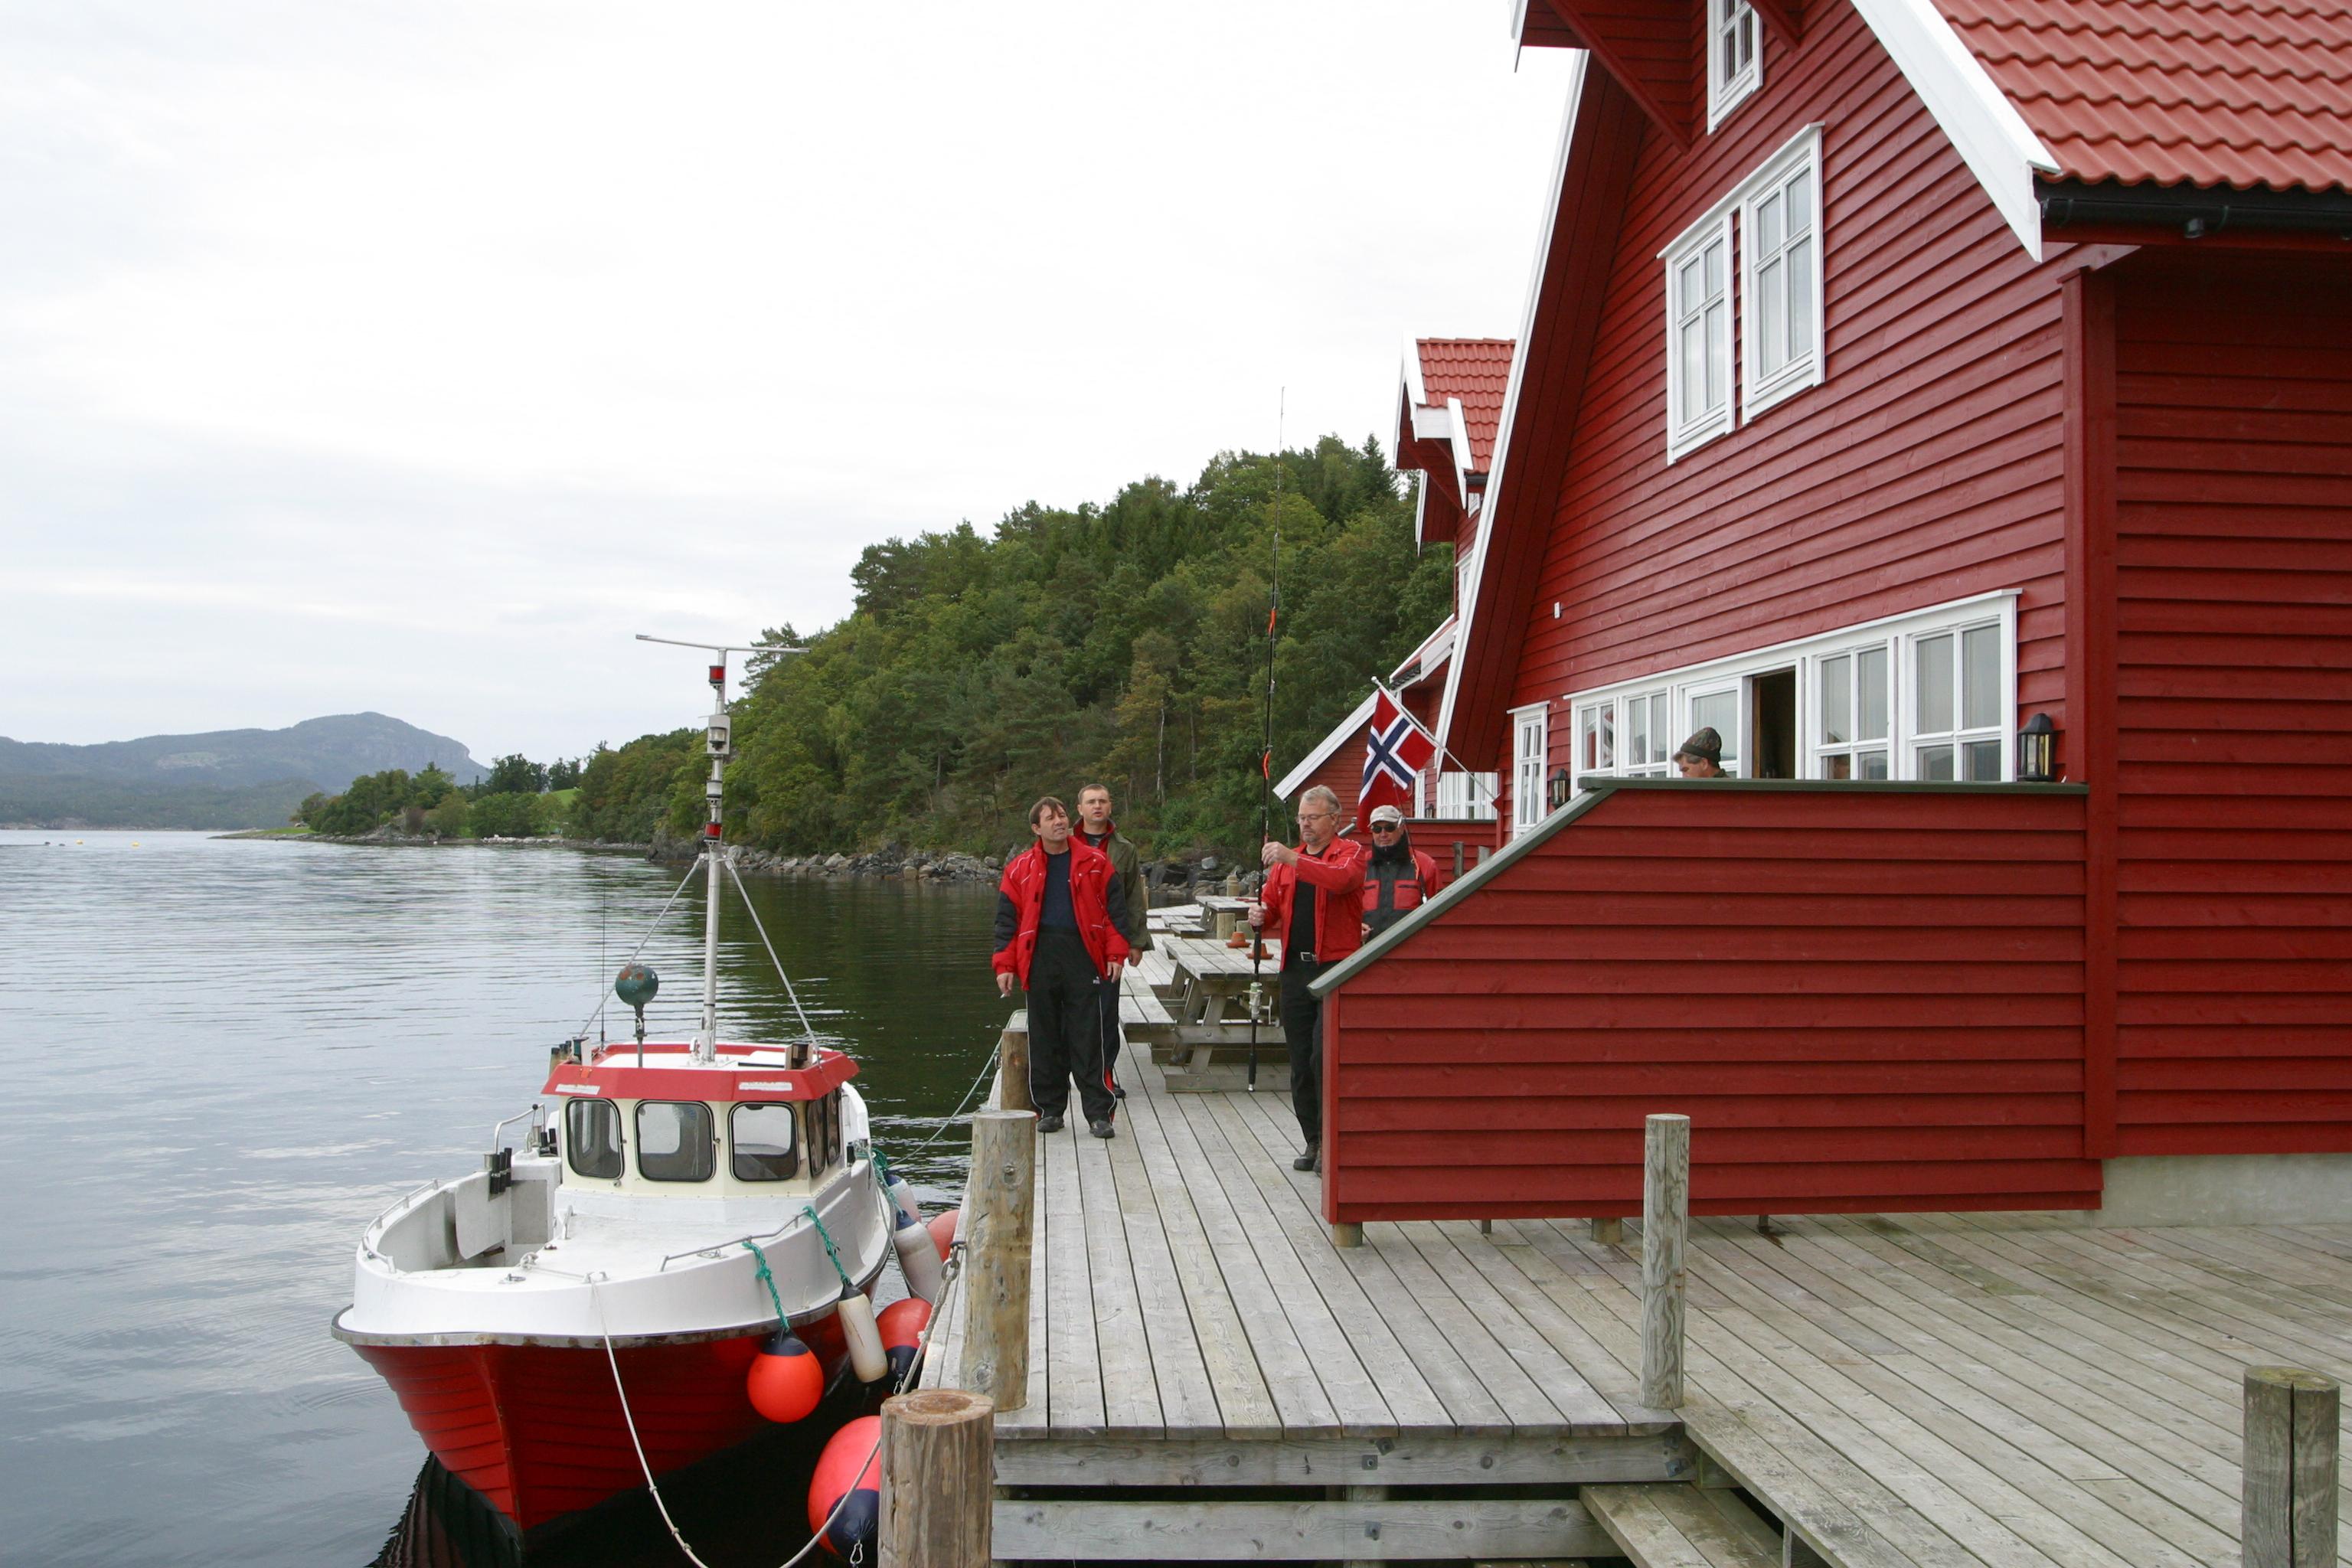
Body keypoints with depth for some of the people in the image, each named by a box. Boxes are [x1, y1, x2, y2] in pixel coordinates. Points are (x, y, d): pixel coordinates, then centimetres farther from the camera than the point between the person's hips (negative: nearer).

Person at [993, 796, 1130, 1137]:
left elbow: (1114, 908, 7)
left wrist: (1116, 953, -2)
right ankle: (1049, 1109, 17)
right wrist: (1005, 965, 1)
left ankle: (1098, 1112, 1)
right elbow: (1008, 918, 8)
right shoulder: (1020, 868, 8)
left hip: (1083, 955, -1)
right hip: (1041, 957, 1)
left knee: (1088, 1036, -2)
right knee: (1044, 1037, 6)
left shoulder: (1095, 862, 6)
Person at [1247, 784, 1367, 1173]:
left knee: (1324, 1057, -13)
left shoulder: (1350, 853, 0)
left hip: (1336, 967, -6)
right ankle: (1313, 1142, 19)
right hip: (1295, 969, 6)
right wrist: (1261, 915, -8)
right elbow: (1271, 903, 15)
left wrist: (1293, 859, -31)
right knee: (1301, 1062, 8)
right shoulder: (1284, 860, 17)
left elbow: (1341, 879, -23)